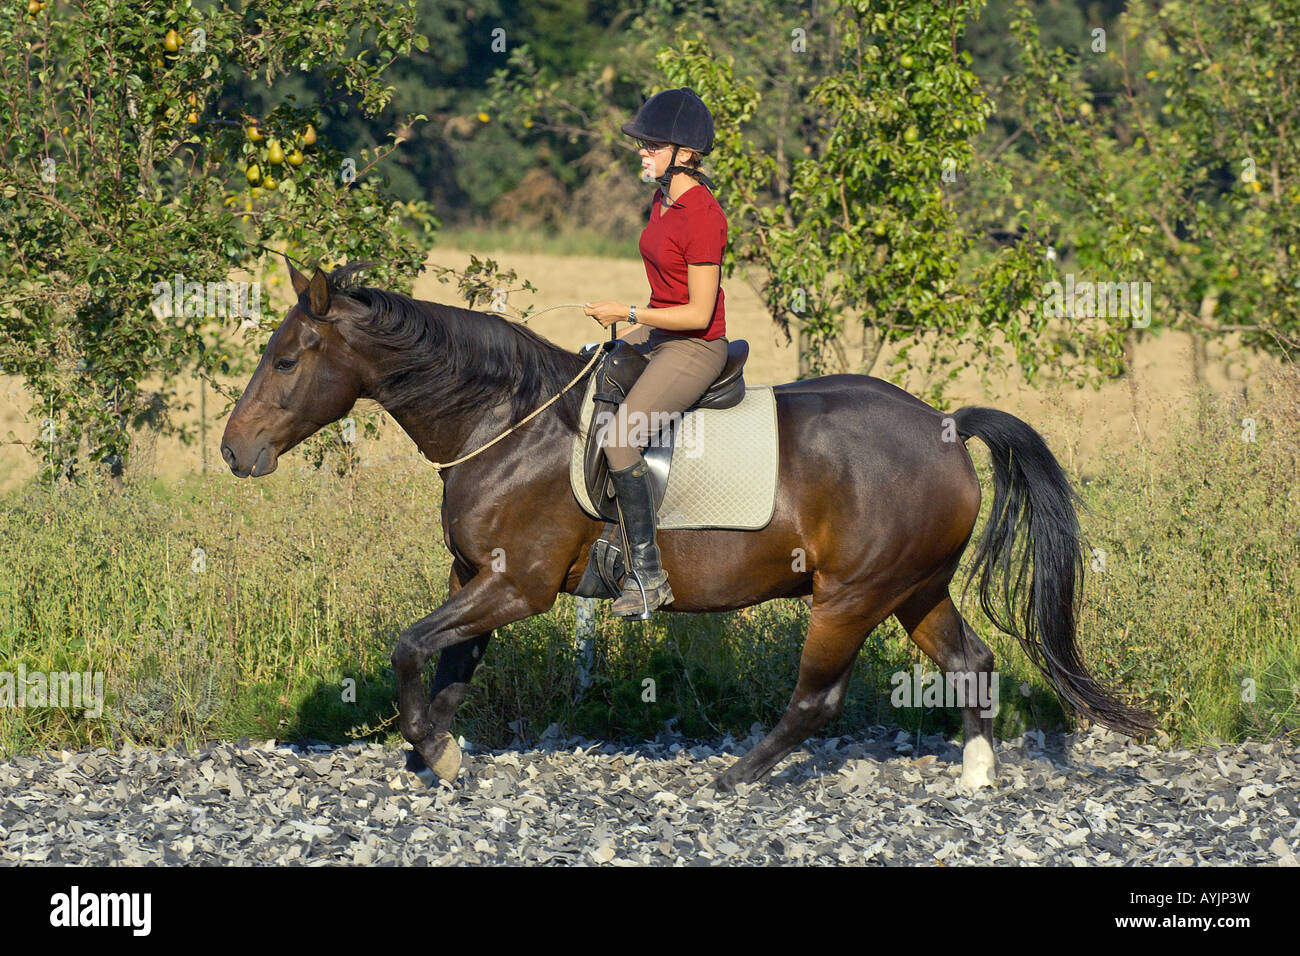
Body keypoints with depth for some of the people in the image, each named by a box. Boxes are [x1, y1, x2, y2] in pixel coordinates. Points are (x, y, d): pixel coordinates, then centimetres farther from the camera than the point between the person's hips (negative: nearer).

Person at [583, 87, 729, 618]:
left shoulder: (702, 217, -22)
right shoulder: (664, 201, 7)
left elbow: (699, 313, -22)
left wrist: (626, 314, -19)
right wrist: (630, 329, 12)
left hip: (696, 348, -10)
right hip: (656, 334, 10)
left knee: (618, 439, -24)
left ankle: (647, 574, -20)